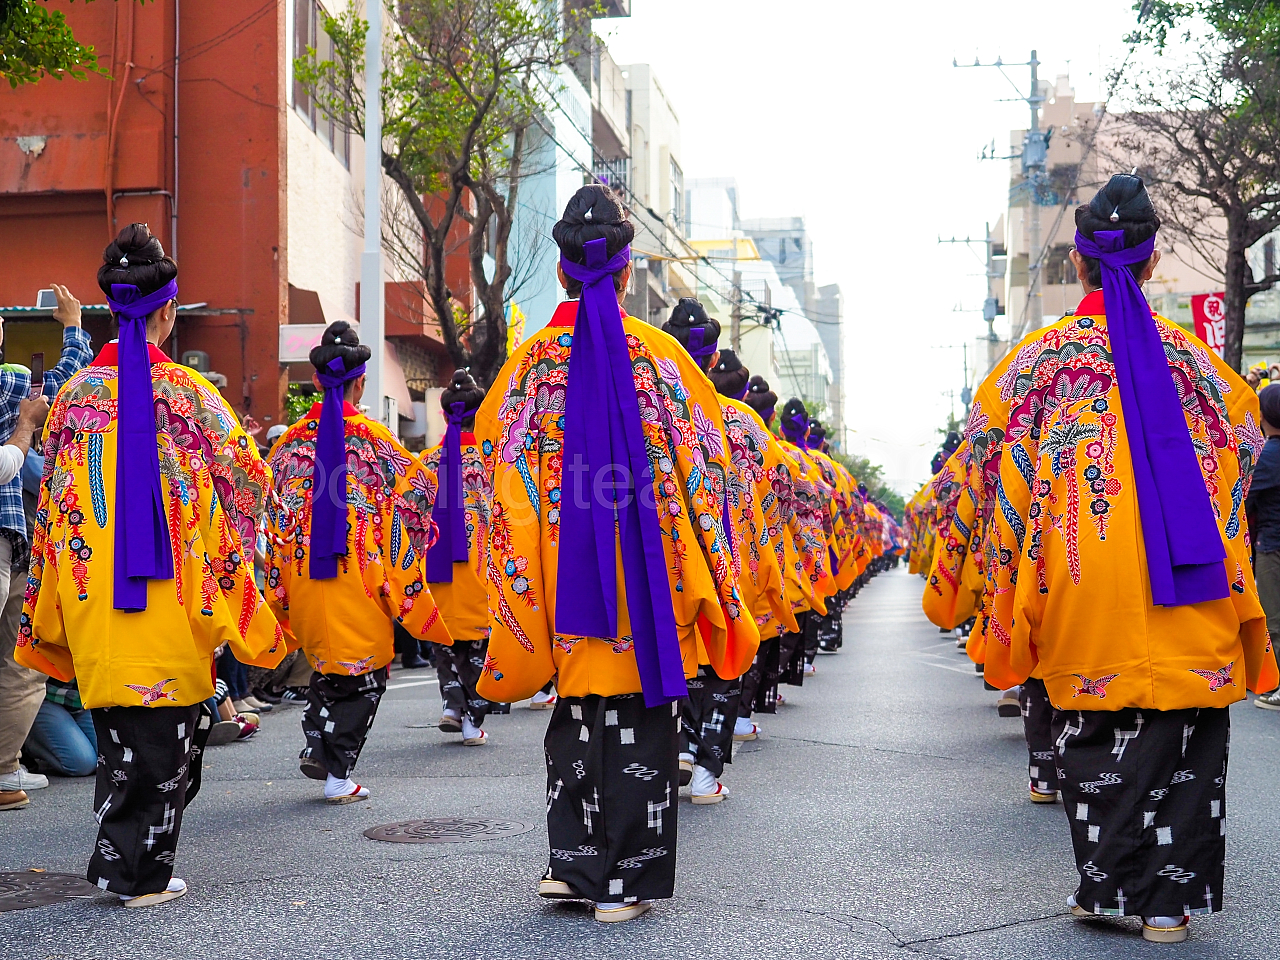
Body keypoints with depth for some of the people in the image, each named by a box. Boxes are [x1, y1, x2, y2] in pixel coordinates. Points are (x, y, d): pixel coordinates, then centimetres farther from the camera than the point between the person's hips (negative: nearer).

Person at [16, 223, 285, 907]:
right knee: (167, 734, 5)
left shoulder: (76, 394, 3)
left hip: (93, 596, 4)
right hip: (173, 591, -4)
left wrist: (48, 610, 20)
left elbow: (52, 499, 10)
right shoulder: (189, 393, -7)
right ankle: (139, 873, 9)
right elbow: (246, 482, -2)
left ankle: (121, 862, 22)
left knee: (119, 731, 15)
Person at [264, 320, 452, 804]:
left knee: (325, 658, 23)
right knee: (362, 672, 6)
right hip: (361, 573, -3)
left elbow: (277, 516, 7)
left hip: (304, 575, 4)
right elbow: (412, 496, -4)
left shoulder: (290, 442, 3)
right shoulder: (375, 438, -5)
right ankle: (339, 773, 4)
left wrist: (280, 591, 15)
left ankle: (315, 744, 9)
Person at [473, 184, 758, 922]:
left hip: (567, 576, 2)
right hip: (653, 576, -2)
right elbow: (702, 468, -2)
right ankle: (626, 879, 9)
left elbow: (503, 473, 3)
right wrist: (714, 584, 7)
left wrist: (523, 588, 12)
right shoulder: (660, 354, -4)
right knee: (641, 718, 5)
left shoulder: (533, 361, 1)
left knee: (579, 715, 15)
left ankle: (573, 861, 17)